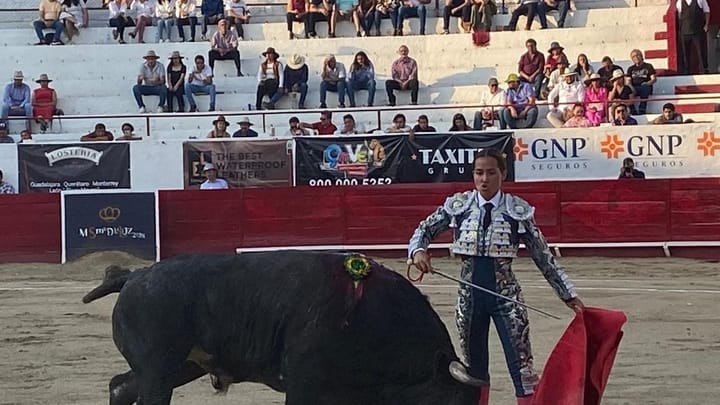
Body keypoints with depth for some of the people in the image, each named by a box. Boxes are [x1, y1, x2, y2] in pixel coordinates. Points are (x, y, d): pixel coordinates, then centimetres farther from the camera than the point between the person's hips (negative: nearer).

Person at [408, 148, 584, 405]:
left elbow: (544, 258, -1)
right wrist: (418, 251, -12)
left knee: (521, 365, -7)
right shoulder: (459, 206, -2)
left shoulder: (518, 210, -6)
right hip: (469, 294, 2)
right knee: (473, 368, 12)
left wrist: (569, 295, -2)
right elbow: (424, 230, 10)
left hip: (505, 295, -2)